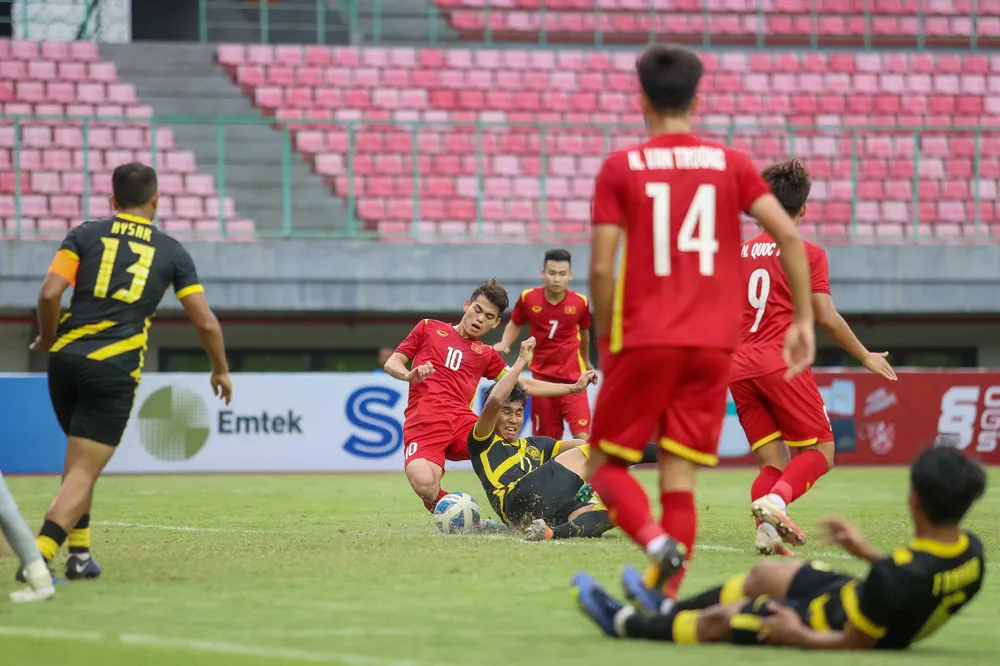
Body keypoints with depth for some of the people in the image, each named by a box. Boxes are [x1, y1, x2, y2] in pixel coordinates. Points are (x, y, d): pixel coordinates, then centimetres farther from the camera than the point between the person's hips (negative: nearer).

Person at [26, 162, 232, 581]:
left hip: (66, 359, 2)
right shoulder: (172, 252, 9)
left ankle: (79, 553, 21)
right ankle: (40, 554, -22)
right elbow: (206, 323, 10)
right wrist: (221, 370, 26)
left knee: (78, 462, 23)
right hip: (115, 370, -2)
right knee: (84, 471, -5)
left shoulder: (84, 235, 8)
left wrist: (47, 339, 13)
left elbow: (50, 294, -6)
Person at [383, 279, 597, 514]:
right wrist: (409, 375, -10)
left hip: (463, 423, 3)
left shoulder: (486, 355, 26)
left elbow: (525, 386, 29)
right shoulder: (429, 329, 18)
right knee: (425, 485, -34)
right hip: (424, 424, -3)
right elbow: (391, 364, 14)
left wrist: (573, 387, 24)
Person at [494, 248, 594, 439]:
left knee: (582, 437, -14)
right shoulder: (528, 298, -7)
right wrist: (504, 344, -6)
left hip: (572, 377, -1)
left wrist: (586, 362, 27)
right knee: (546, 439, 8)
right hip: (541, 376, 1)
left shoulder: (580, 302, -7)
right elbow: (515, 324, 13)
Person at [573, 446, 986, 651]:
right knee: (763, 573, 26)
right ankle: (667, 610, 49)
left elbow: (854, 644, -28)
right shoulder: (972, 553, -19)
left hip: (835, 627, -8)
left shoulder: (892, 577, -42)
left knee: (719, 619, 14)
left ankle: (625, 622, 40)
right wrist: (869, 553, 7)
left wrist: (797, 635, -13)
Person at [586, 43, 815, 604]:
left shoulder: (621, 168, 0)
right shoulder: (730, 163, 6)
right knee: (680, 478, 6)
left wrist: (604, 341, 6)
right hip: (714, 345, 2)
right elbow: (788, 234, -2)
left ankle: (656, 540, -18)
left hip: (644, 341, -2)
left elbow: (601, 268, -6)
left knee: (608, 464, 10)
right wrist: (804, 319, 4)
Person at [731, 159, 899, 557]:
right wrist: (866, 357, 6)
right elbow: (825, 317, -5)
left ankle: (767, 532, -14)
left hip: (739, 367, 5)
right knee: (819, 451, 0)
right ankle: (775, 500, -27)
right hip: (783, 364, -5)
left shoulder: (739, 252, 15)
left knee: (772, 461, 8)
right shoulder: (808, 254, 1)